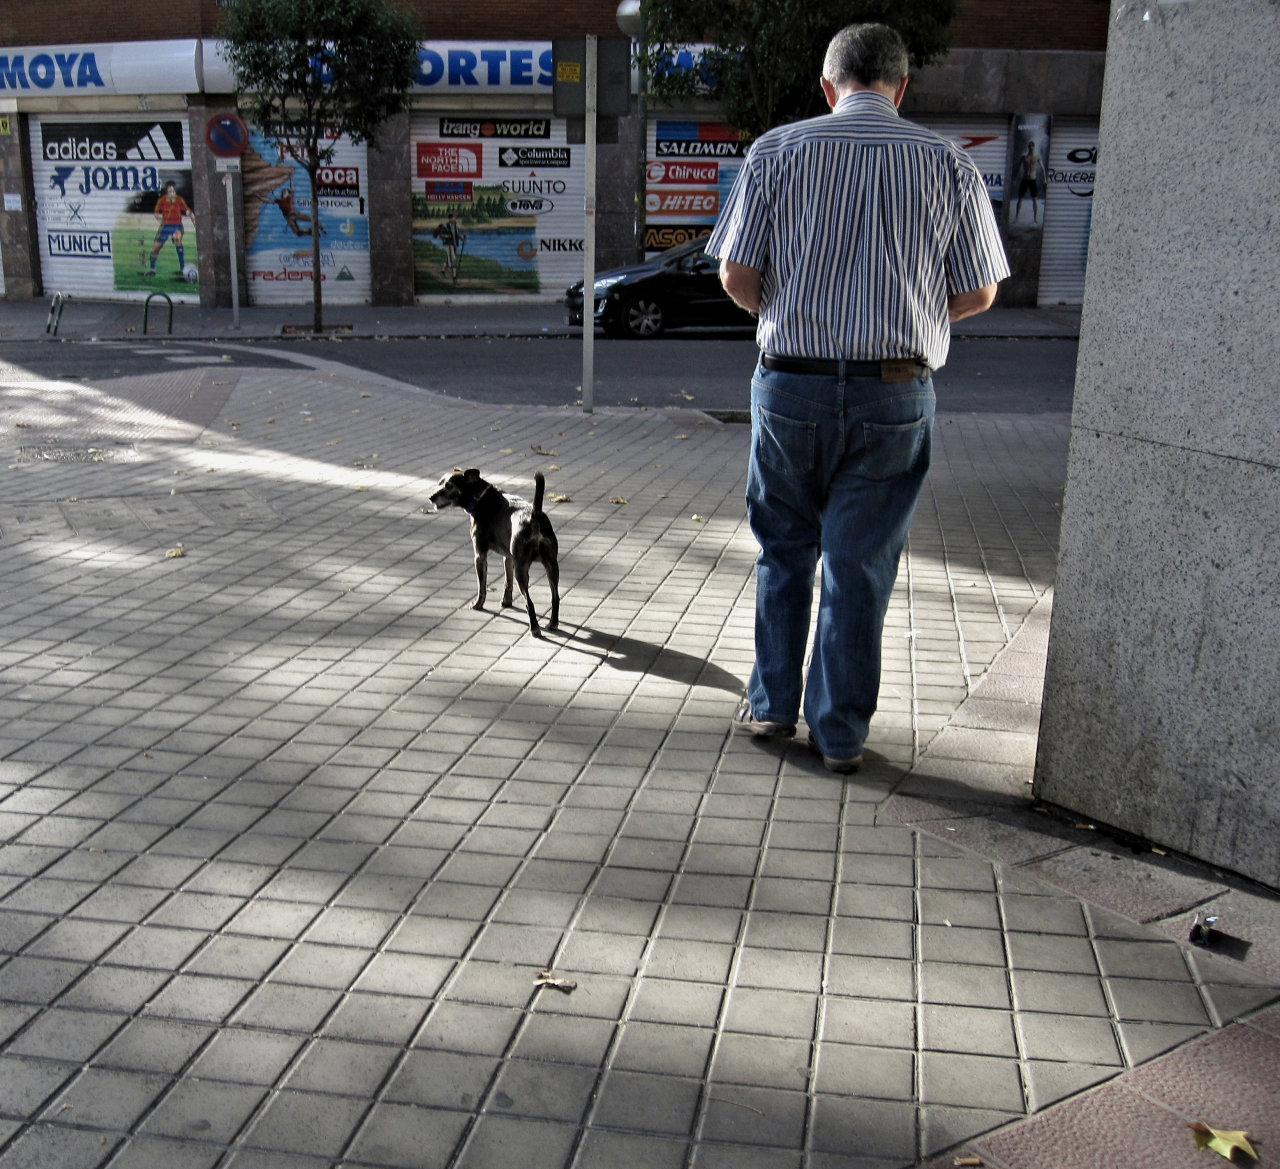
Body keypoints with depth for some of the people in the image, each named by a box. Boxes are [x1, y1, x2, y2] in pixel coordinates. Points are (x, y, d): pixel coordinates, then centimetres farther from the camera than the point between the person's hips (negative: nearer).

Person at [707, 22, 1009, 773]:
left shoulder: (778, 151, 0)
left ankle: (772, 705, 25)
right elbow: (978, 293, 3)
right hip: (896, 396, 0)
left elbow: (736, 275, -3)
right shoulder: (951, 165, 1)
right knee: (860, 566, 9)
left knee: (784, 551, 18)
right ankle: (841, 734, 17)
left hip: (791, 383, 0)